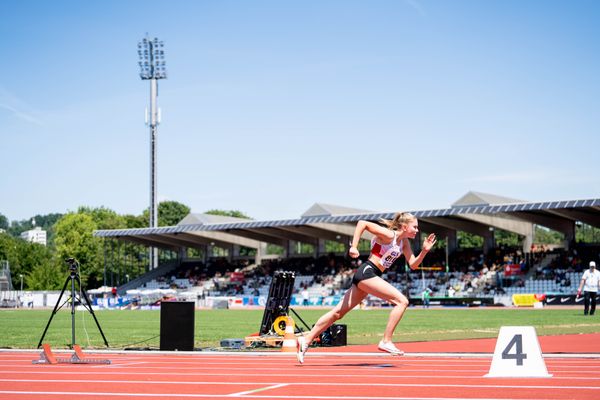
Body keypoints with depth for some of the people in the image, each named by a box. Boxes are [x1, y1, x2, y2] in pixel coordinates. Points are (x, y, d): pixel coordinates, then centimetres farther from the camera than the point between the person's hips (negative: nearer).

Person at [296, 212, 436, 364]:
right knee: (402, 301, -15)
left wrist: (425, 250, -1)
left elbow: (413, 265, 15)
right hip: (367, 272, -9)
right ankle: (386, 341, -15)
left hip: (371, 276, 9)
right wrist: (353, 246, -20)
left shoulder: (404, 242, 15)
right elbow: (362, 223, -15)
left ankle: (306, 340, 11)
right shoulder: (388, 235, -11)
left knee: (339, 312, 8)